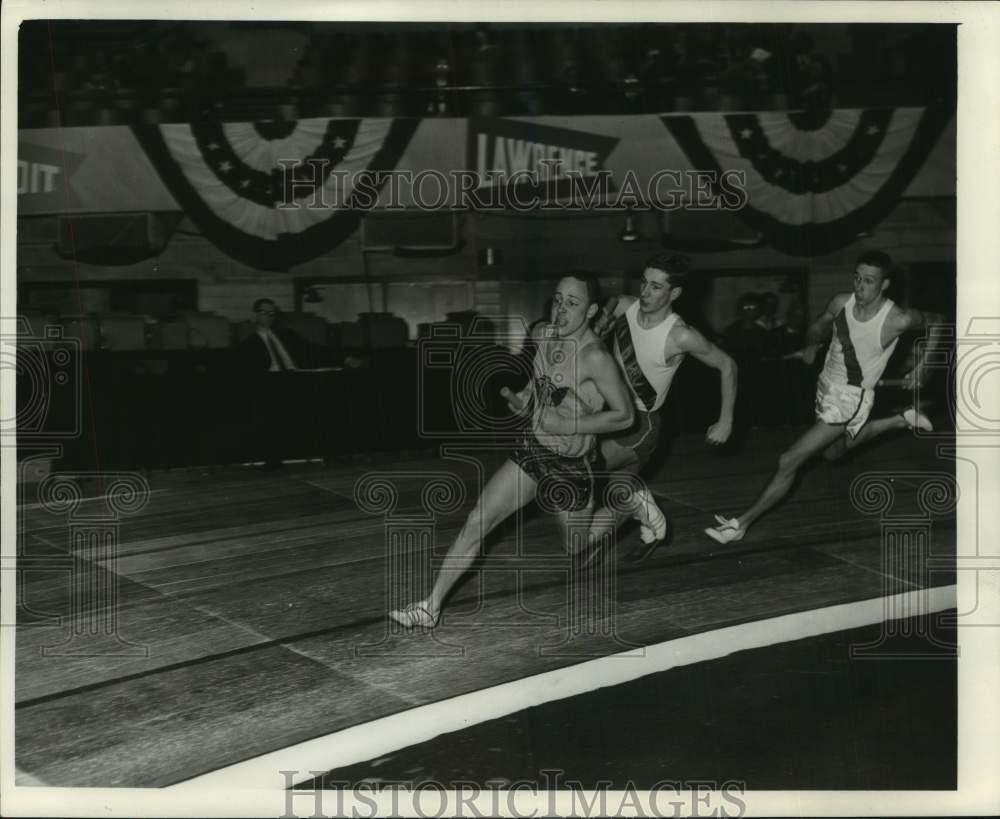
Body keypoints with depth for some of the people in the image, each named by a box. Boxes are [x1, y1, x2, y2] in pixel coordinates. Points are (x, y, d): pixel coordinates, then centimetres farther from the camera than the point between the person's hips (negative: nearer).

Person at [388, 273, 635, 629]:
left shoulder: (595, 356, -24)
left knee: (578, 550, 15)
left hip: (571, 465, -5)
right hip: (531, 449, 6)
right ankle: (431, 607, 0)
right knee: (477, 520, -6)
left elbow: (624, 415, -21)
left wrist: (568, 426, -24)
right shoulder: (542, 335, -3)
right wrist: (524, 397, -1)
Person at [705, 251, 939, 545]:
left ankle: (741, 523, 0)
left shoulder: (897, 320, -23)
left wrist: (921, 366, -4)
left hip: (850, 399, -7)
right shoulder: (841, 302, -10)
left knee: (789, 462, -12)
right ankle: (900, 420, 42)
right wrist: (811, 344, 1)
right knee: (833, 451, 32)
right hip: (826, 387, 7)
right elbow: (820, 325, 14)